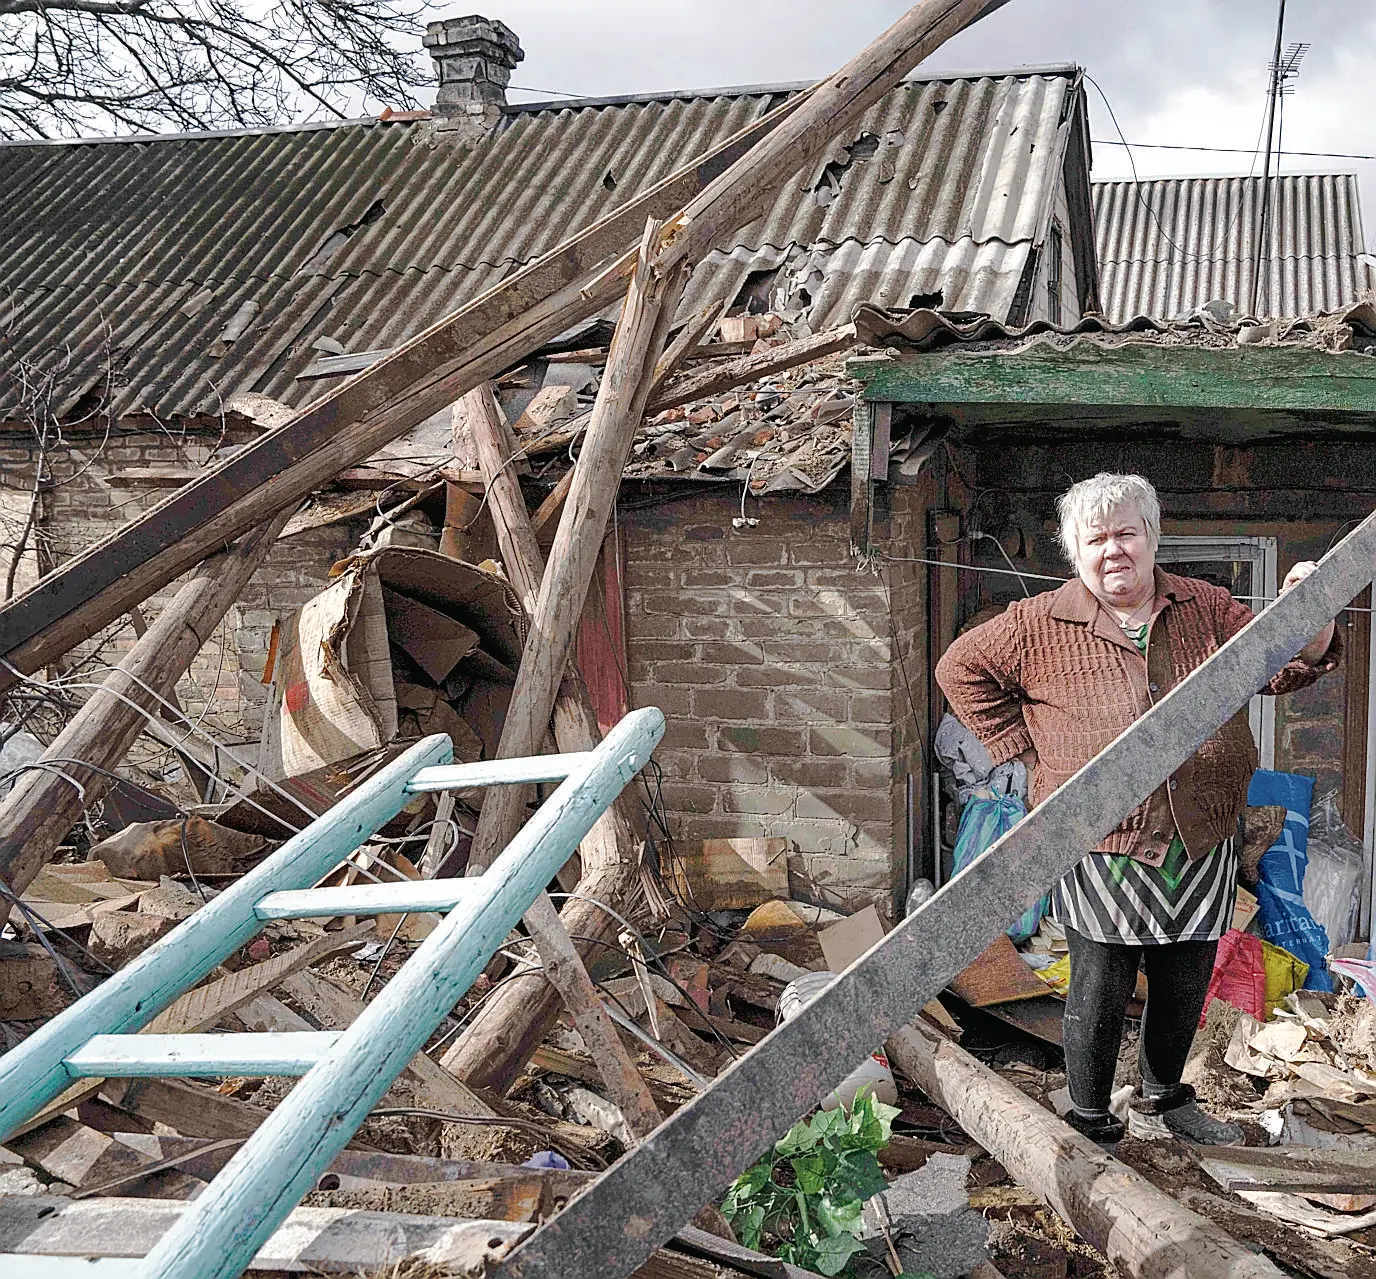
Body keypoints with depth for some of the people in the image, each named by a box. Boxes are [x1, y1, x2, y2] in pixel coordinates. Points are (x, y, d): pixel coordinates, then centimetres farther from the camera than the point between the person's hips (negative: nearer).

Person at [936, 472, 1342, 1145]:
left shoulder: (1206, 607, 5)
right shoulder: (1041, 624, -5)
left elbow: (1284, 666, 9)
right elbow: (961, 667, 4)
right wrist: (1027, 747, -1)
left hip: (1202, 843, 4)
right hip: (1103, 844, -4)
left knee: (1185, 983, 17)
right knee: (1101, 991, 3)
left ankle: (1162, 1099, 40)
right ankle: (1090, 1122, 23)